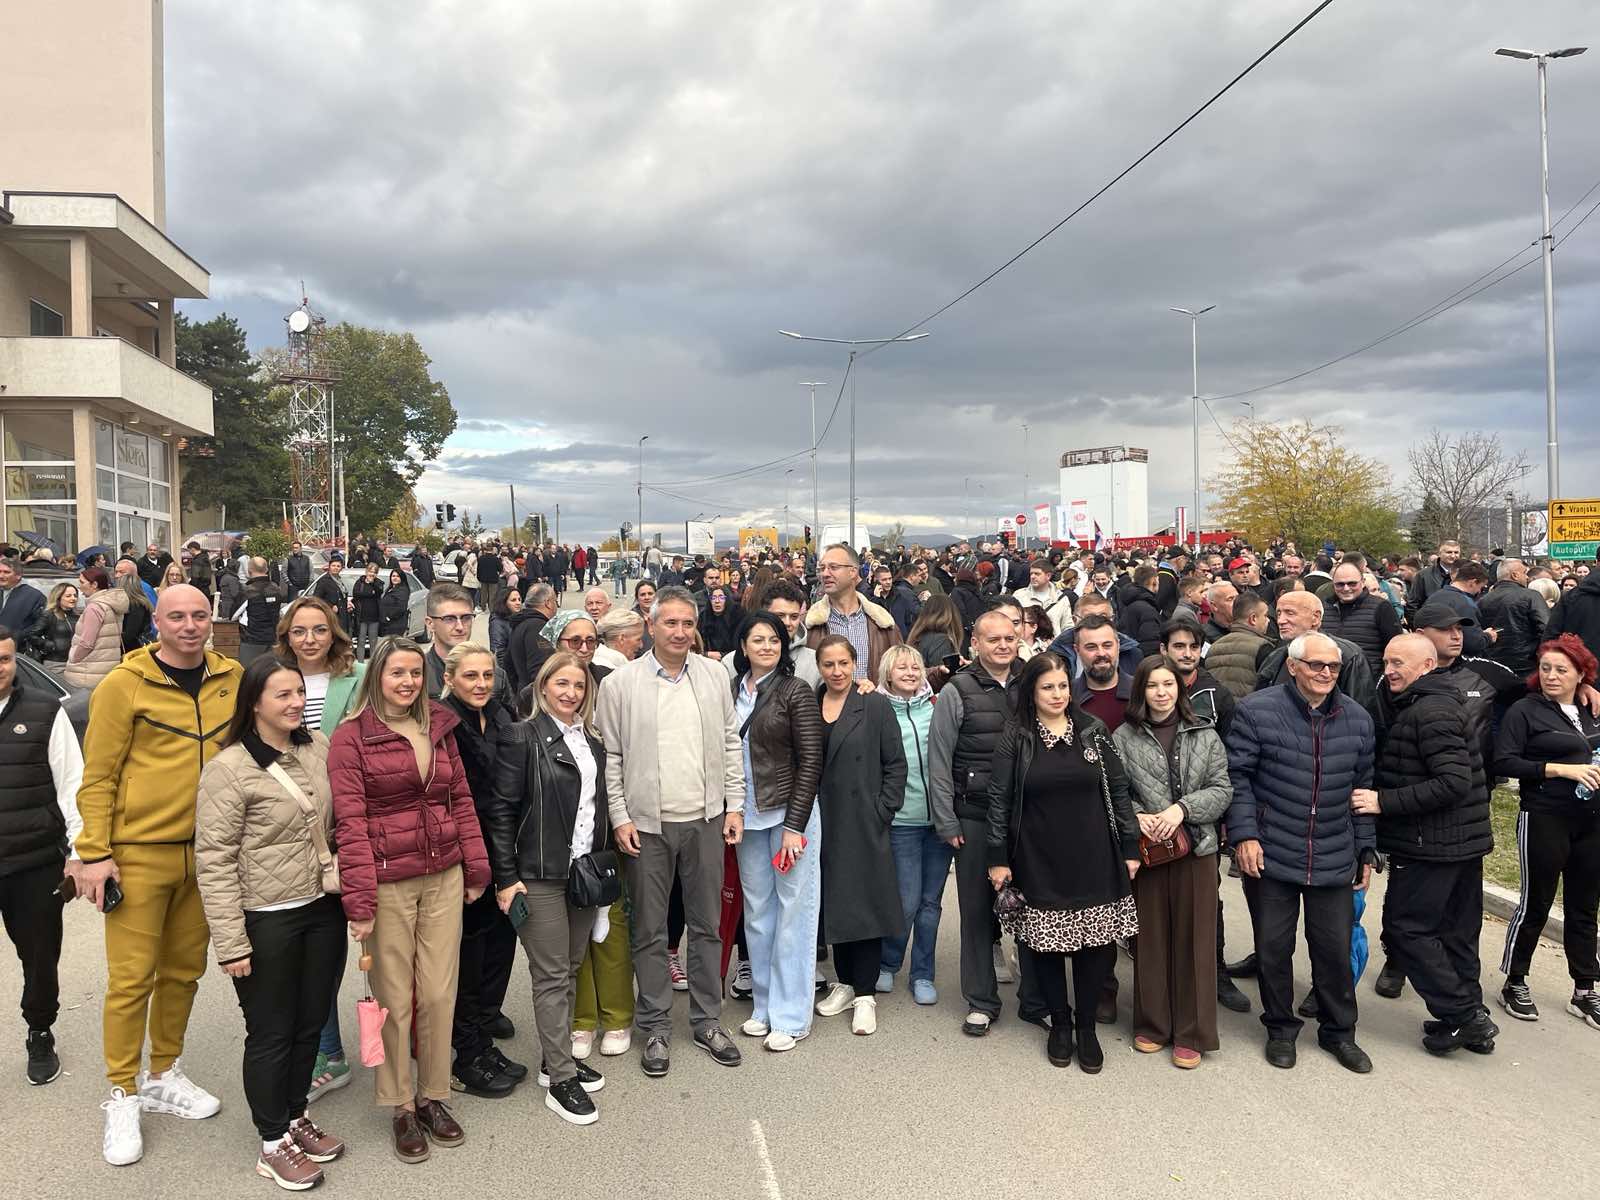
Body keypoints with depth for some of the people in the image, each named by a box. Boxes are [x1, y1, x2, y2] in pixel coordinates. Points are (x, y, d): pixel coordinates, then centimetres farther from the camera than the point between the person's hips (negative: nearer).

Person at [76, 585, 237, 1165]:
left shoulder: (232, 679, 3)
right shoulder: (124, 685, -8)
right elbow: (98, 775, -6)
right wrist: (94, 853, -10)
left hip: (205, 852, 4)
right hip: (138, 854, -4)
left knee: (185, 969, 15)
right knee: (132, 977, 2)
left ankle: (163, 1074, 34)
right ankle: (123, 1097, 18)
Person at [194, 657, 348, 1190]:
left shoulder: (319, 747, 1)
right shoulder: (228, 769, -16)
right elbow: (213, 861, -15)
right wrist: (231, 943, -16)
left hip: (323, 910, 5)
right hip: (266, 922, -5)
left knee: (311, 1023, 17)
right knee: (271, 1033, 9)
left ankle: (295, 1117, 37)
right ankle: (273, 1144, 26)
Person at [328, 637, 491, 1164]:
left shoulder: (439, 728, 9)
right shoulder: (351, 736, -6)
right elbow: (350, 822, -11)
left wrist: (476, 868, 9)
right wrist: (359, 900, -15)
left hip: (444, 879, 4)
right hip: (389, 883, -4)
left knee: (440, 993, 9)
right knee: (395, 998, 6)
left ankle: (433, 1096, 27)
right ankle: (400, 1106, 24)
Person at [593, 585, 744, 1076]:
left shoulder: (715, 676, 4)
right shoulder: (620, 683, -5)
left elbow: (730, 743, 9)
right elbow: (610, 756, -3)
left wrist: (734, 805, 4)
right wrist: (620, 818, -6)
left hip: (705, 820, 2)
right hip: (647, 824, -2)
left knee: (707, 925, 12)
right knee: (650, 932, 8)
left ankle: (707, 1021, 27)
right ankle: (656, 1028, 23)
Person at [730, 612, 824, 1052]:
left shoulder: (796, 692, -8)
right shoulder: (731, 690, 5)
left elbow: (810, 760, -10)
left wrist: (794, 826, -14)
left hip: (791, 813, -5)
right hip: (748, 817, 5)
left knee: (793, 911, 2)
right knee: (757, 912, 12)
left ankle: (790, 1015, 12)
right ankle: (764, 1006, 26)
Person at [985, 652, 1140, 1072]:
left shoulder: (1093, 731, 3)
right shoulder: (1015, 737, -3)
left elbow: (1118, 790, 6)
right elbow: (999, 798, -2)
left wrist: (1130, 847, 4)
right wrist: (997, 858, -4)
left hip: (1093, 861, 1)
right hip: (1040, 864, -1)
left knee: (1096, 942, 4)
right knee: (1046, 943, 7)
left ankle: (1086, 1026, 22)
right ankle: (1059, 1022, 26)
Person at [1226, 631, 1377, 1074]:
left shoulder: (1357, 719, 5)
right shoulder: (1256, 711, -9)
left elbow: (1362, 787, 13)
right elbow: (1237, 775, -7)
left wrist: (1366, 850, 14)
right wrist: (1244, 834, -13)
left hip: (1334, 861, 3)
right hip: (1272, 855, -3)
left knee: (1336, 949, 11)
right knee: (1273, 947, 8)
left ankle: (1338, 1031, 31)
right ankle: (1280, 1028, 27)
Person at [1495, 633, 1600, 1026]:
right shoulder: (1527, 710, -7)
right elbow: (1504, 761, -16)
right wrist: (1561, 769, -21)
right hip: (1545, 820, -5)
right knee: (1535, 904, 3)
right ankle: (1515, 984, 17)